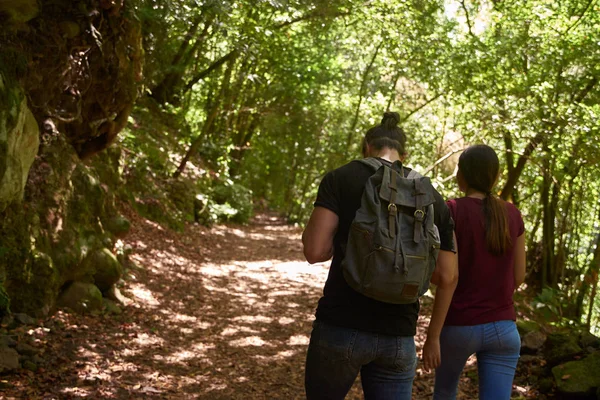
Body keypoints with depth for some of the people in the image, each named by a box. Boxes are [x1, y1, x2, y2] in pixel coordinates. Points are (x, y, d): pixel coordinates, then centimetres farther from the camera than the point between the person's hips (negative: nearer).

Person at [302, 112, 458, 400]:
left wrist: (346, 240, 10)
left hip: (341, 328, -2)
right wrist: (433, 337, 18)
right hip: (399, 337, 3)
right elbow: (447, 276, 6)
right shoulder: (432, 197, 7)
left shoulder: (341, 178, -3)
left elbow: (315, 251, -11)